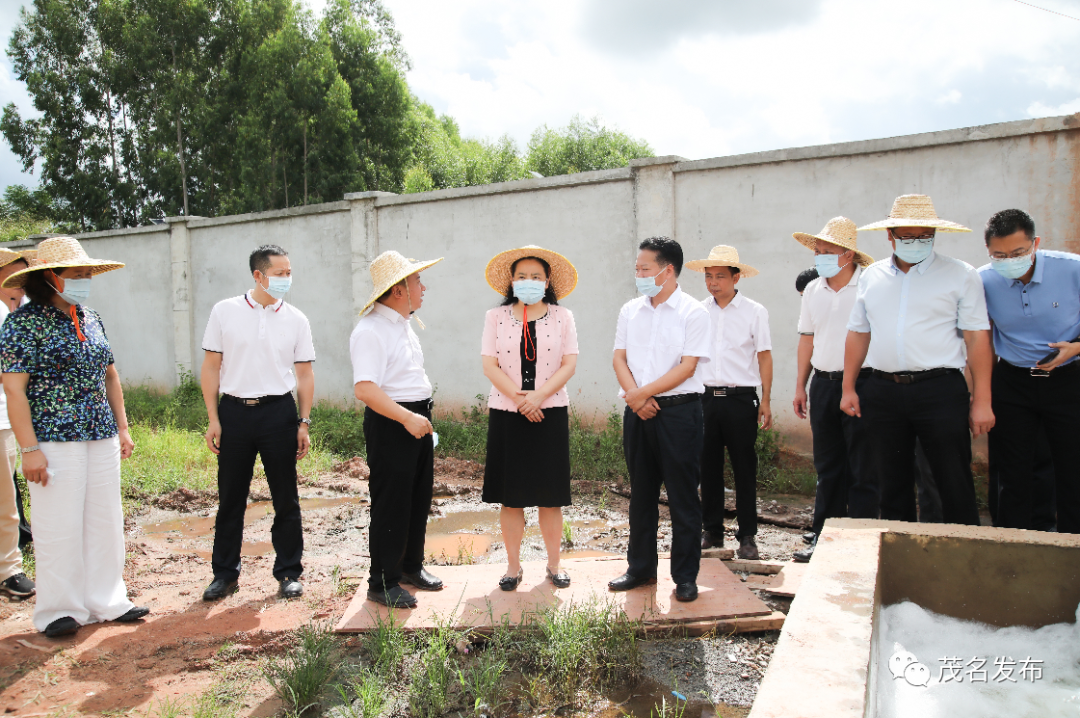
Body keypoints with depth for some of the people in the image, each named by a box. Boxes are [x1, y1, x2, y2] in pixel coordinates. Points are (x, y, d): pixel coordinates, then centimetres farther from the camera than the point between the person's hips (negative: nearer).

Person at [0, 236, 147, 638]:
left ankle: (106, 601, 22)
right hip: (54, 440, -6)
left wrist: (122, 428, 15)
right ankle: (59, 611, 17)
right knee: (60, 526, 1)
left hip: (102, 439, 6)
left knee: (106, 521, 10)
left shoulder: (91, 320, 11)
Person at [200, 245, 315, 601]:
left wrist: (304, 423, 2)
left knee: (286, 498, 6)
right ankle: (225, 574, 23)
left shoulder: (296, 319, 4)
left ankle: (288, 573, 19)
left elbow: (304, 374, 7)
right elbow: (211, 367, 3)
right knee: (230, 498, 8)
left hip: (279, 412, 0)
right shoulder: (225, 312, 2)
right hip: (234, 411, 0)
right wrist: (213, 419, -2)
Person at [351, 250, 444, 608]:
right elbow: (365, 389, -28)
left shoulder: (403, 324, 14)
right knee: (391, 505, 0)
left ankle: (411, 566, 34)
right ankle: (383, 583, 14)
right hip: (390, 422, -9)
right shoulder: (371, 330, -18)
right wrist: (407, 418, -29)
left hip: (417, 418, 9)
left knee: (419, 498, 17)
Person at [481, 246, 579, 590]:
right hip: (506, 413, 0)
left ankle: (554, 564, 19)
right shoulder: (496, 317, 5)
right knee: (510, 495, 6)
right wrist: (519, 398, -13)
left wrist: (538, 396, -15)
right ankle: (513, 565, 18)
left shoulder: (562, 317, 5)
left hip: (551, 413, 0)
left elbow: (569, 365, -3)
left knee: (550, 495, 5)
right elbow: (490, 365, -2)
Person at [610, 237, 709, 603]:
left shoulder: (693, 312, -5)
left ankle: (685, 576, 15)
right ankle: (641, 568, 27)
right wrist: (634, 397, -10)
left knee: (683, 496, 2)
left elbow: (687, 366, -11)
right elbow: (619, 358, 6)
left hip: (679, 411, -5)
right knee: (641, 493, 13)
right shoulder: (630, 310, 10)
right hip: (637, 411, 5)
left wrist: (644, 392, -14)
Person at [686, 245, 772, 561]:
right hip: (706, 397, 2)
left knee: (744, 468, 3)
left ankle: (747, 536, 14)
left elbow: (764, 357, 4)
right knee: (708, 466, 8)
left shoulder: (754, 312, 2)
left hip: (741, 398, -2)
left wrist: (766, 401, 0)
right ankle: (712, 530, 20)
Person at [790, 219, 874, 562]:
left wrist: (857, 385, -12)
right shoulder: (813, 290, 11)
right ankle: (823, 536, 21)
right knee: (827, 466, 12)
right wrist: (800, 386, 13)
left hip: (861, 383, -5)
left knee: (862, 468, 1)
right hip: (822, 384, 5)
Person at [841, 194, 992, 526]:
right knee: (892, 483, 12)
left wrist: (981, 401, -9)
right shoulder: (871, 276, 12)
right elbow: (858, 334, 15)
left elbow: (977, 338, -3)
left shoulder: (960, 275, 1)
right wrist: (848, 388, 10)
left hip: (940, 390, -3)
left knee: (955, 485, -1)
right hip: (881, 392, 3)